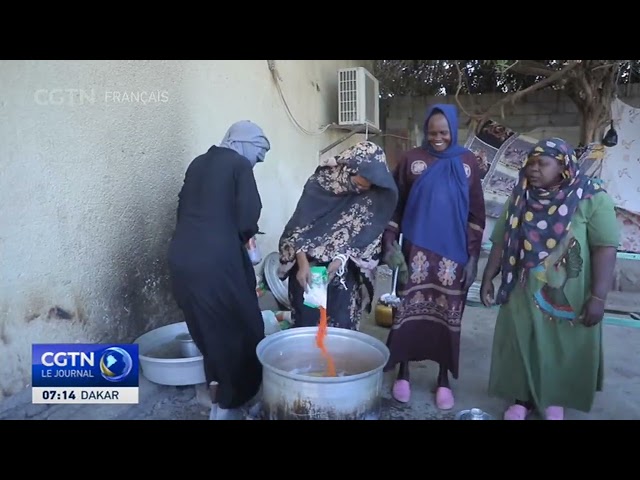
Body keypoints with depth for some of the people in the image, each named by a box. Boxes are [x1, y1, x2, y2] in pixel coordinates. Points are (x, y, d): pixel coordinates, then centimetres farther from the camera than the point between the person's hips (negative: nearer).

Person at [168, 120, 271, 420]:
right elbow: (248, 219, -11)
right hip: (216, 261, -7)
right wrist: (245, 236, 9)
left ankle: (218, 390, 36)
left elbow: (183, 209, 16)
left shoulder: (198, 163, 17)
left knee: (207, 328, 22)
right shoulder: (240, 165, -3)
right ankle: (228, 405, 17)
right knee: (240, 328, 9)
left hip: (182, 257, 8)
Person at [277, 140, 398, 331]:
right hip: (308, 267, -1)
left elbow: (367, 236, -7)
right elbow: (297, 227, -13)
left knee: (341, 325, 4)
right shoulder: (320, 183, -14)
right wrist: (303, 263, -25)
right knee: (307, 323, 6)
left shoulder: (375, 196, -10)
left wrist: (340, 261, -20)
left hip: (344, 273, 1)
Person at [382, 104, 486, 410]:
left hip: (454, 254, 1)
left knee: (447, 315, 7)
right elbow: (394, 205, 3)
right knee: (409, 311, 3)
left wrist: (473, 257, -1)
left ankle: (443, 380, 24)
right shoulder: (411, 159, 1)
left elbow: (476, 213, 5)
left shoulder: (467, 162, 4)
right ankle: (403, 374, 22)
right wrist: (390, 244, -7)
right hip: (416, 251, -1)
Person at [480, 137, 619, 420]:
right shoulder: (520, 199, 3)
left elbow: (605, 248, -14)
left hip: (569, 297, -3)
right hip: (524, 293, 3)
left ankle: (555, 401, 37)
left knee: (564, 350, 12)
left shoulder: (592, 199, -9)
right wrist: (488, 278, 4)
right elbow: (501, 243, 6)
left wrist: (598, 297, -18)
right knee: (522, 347, 13)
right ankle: (524, 399, 34)